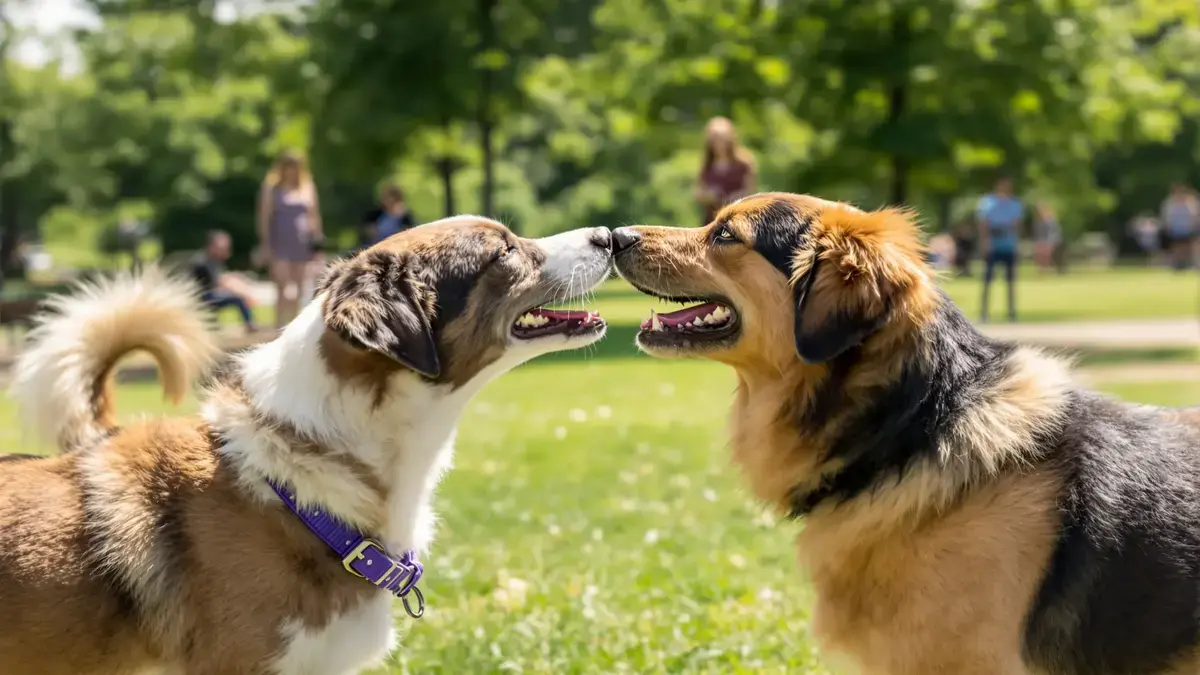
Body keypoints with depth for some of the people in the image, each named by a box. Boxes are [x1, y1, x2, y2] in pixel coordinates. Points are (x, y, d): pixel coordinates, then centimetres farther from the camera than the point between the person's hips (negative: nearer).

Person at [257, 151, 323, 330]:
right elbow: (264, 218, -2)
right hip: (280, 246, -4)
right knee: (283, 292, -12)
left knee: (297, 293, 7)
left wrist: (317, 239, 6)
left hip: (302, 246, 4)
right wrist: (265, 245, -7)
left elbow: (314, 215, 14)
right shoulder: (271, 189, 0)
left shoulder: (307, 188, 10)